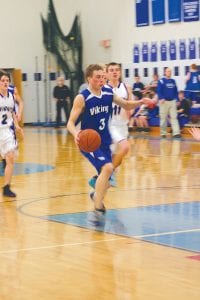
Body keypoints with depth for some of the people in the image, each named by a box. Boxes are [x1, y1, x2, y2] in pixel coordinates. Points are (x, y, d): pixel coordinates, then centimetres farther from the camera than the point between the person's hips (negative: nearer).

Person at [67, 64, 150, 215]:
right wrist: (76, 133, -38)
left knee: (106, 181, 15)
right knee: (107, 167, -28)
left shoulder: (109, 93, 0)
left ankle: (97, 195, 49)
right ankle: (98, 208, -20)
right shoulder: (82, 98, -15)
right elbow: (70, 123, -16)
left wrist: (141, 102, -4)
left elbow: (126, 105, 15)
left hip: (104, 142, 6)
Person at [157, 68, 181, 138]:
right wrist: (161, 98, -21)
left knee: (174, 117, -4)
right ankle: (163, 133, 13)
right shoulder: (161, 81, -3)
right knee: (163, 118, 3)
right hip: (164, 101, -4)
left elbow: (176, 91, 16)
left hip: (172, 101, 4)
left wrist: (176, 99, 8)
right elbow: (159, 91, -9)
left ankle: (176, 133, -10)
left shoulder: (173, 81, 12)